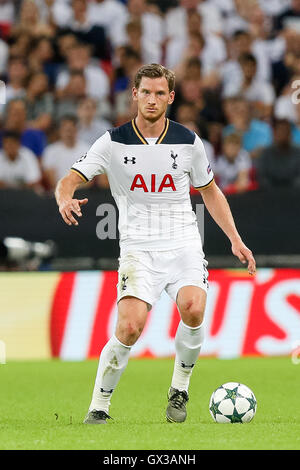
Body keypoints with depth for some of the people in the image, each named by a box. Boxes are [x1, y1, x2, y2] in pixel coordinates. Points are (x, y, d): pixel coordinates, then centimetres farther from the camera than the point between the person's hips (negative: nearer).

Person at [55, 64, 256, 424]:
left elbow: (210, 192, 17)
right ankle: (99, 405, -2)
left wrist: (235, 240, 10)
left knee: (193, 310, -25)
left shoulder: (188, 141, 5)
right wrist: (66, 199, -29)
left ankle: (180, 389, 0)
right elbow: (70, 179, -4)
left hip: (184, 244, 2)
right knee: (130, 327, -21)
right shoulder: (113, 142, -1)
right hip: (138, 249, -1)